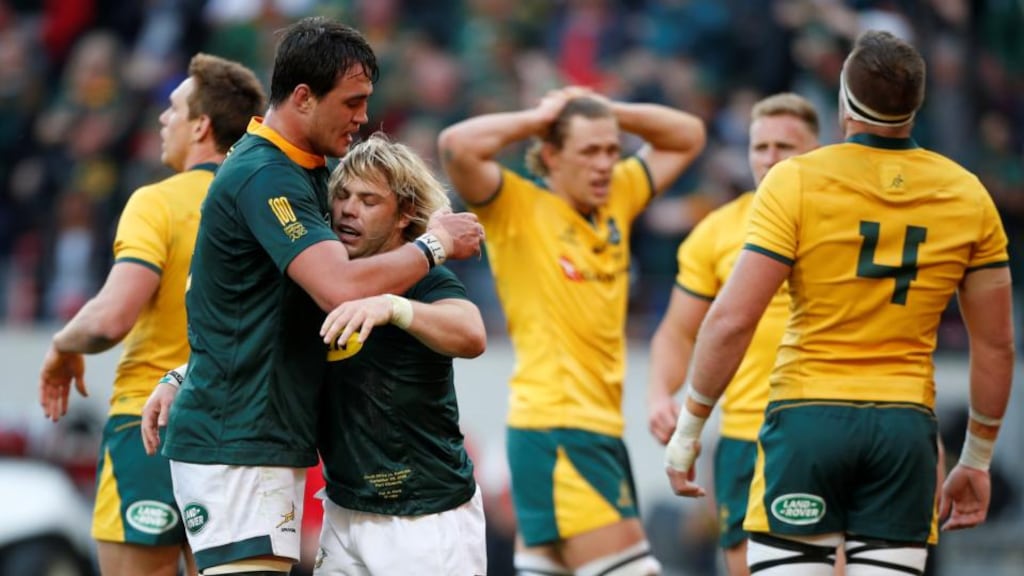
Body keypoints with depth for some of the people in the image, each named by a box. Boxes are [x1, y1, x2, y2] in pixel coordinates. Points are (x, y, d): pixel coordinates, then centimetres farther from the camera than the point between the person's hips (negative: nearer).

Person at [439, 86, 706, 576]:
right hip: (555, 428, -8)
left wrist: (609, 112, 7)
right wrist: (537, 118, -9)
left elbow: (688, 137, 22)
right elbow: (457, 145, -23)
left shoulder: (616, 199, 13)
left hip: (600, 428, 8)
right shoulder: (517, 208, -7)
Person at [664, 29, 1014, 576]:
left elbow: (732, 320, -10)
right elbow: (996, 345, 10)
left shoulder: (796, 181, -5)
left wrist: (688, 429, 1)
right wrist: (976, 463, 20)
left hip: (808, 417, -3)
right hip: (907, 428, 3)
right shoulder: (967, 196, 6)